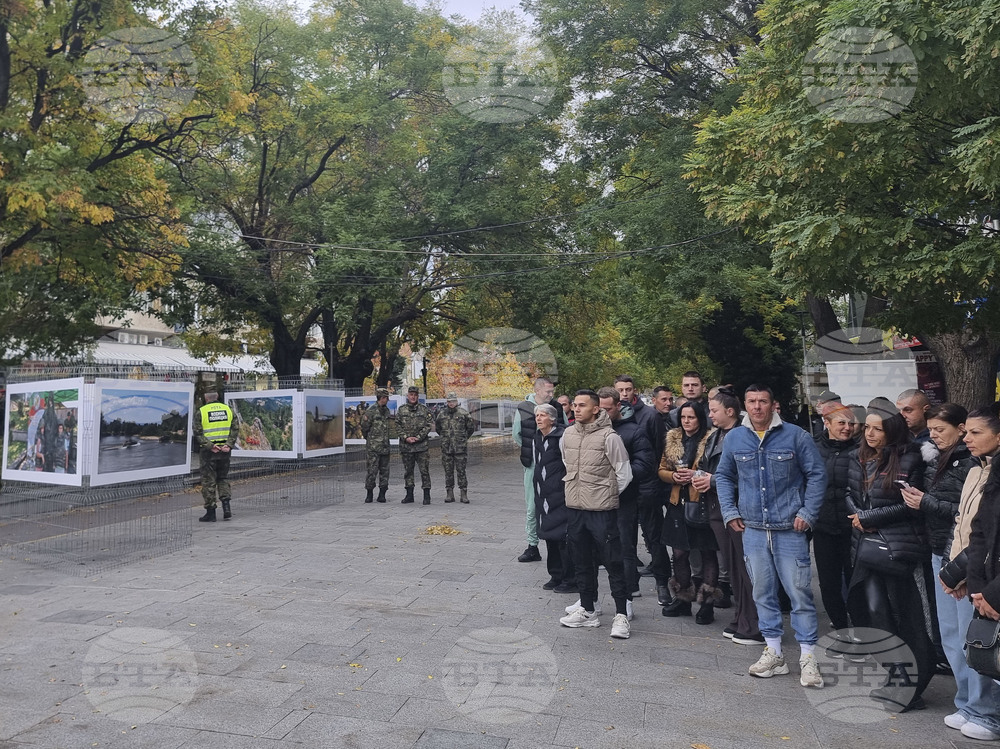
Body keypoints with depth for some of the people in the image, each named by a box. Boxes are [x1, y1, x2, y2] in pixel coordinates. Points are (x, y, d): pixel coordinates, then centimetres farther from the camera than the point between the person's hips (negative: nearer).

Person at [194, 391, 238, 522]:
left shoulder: (201, 411, -4)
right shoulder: (227, 409, 6)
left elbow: (198, 433, -11)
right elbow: (235, 429, 0)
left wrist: (209, 445, -14)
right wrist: (229, 444, -6)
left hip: (208, 452, -3)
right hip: (224, 450, 3)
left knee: (208, 481, 4)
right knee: (223, 478, 17)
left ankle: (210, 513, 8)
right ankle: (226, 505, 3)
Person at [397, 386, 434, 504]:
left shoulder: (424, 409, 4)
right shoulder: (401, 410, 8)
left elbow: (429, 425, -1)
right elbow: (397, 426, 5)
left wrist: (418, 437, -10)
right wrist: (406, 438, -8)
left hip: (421, 445, -2)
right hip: (406, 445, 2)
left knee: (424, 470, -3)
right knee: (408, 470, 9)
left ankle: (427, 495, 2)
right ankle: (409, 495, 18)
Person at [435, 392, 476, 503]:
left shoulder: (463, 413, -2)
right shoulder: (441, 414, 6)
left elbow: (471, 427, 9)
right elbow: (437, 428, 21)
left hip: (460, 448, -3)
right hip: (446, 447, 3)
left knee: (461, 471, -1)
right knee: (448, 471, 6)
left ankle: (464, 494, 4)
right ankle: (450, 494, 13)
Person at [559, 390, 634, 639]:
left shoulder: (609, 436, -13)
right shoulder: (567, 434, 4)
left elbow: (624, 474, -7)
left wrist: (607, 495, 2)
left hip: (602, 510, -6)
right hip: (575, 508, 6)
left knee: (613, 563, 0)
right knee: (582, 562, 16)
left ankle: (621, 614, 11)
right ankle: (587, 610, 29)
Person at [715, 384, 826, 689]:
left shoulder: (795, 435, -4)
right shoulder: (734, 438, 5)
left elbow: (817, 475, 0)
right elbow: (724, 477, 15)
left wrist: (807, 513, -7)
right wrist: (729, 512, 6)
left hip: (790, 529, -3)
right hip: (753, 529, 3)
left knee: (800, 593, 0)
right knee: (763, 593, 11)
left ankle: (808, 658, 12)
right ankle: (773, 653, 24)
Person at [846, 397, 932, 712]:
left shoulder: (908, 459, -10)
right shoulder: (859, 458, 8)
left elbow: (910, 506, -12)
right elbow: (849, 494, 14)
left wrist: (870, 518, -11)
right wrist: (857, 515, -5)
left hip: (897, 546, -6)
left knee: (905, 613, 4)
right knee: (876, 609, 7)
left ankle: (912, 680, 16)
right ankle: (896, 673, 20)